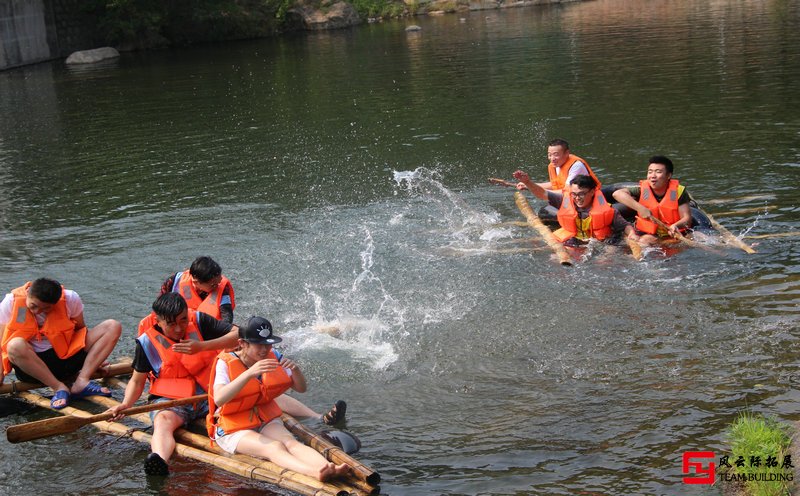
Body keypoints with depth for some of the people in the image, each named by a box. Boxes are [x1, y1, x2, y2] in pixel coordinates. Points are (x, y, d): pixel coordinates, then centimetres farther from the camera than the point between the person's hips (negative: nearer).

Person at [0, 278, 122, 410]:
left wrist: (94, 358, 14)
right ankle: (59, 388, -26)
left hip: (65, 355, 3)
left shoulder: (70, 299, -8)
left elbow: (80, 330, 7)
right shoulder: (12, 302, -11)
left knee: (113, 326, -12)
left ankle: (81, 382, -23)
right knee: (16, 346, -40)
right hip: (30, 365, -3)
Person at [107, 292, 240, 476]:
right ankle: (159, 461, -65)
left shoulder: (199, 321, -1)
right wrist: (125, 404, -13)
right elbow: (137, 380, 7)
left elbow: (238, 334, -9)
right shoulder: (147, 342, -1)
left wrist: (202, 346, -21)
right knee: (163, 421, -37)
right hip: (171, 400, -3)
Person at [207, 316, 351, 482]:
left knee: (291, 443, -27)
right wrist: (250, 373, -43)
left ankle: (327, 467, -54)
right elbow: (219, 399, -32)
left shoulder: (273, 357, 3)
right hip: (233, 430, -5)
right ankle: (316, 473, -58)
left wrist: (295, 369, -18)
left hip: (266, 421, 5)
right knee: (274, 447, -33)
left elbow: (301, 388, 5)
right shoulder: (225, 363, -14)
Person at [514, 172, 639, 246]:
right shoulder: (566, 201, 0)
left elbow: (625, 225, -2)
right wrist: (527, 182, -13)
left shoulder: (606, 210, -8)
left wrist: (632, 234, -23)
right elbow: (543, 193, 1)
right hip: (572, 242, 2)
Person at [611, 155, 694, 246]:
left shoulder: (678, 191, -6)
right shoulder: (642, 190, -6)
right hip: (647, 234, -1)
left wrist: (676, 226, -34)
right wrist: (640, 208, -31)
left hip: (673, 235, 1)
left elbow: (687, 218, -10)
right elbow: (617, 194, -21)